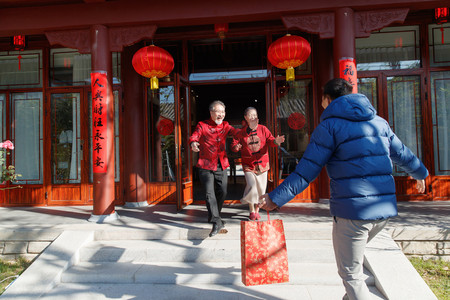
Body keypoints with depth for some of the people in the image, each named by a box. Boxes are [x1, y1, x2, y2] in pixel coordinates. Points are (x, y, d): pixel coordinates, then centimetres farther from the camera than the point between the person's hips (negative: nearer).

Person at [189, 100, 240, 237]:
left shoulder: (225, 125, 11)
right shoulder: (202, 125, 0)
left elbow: (235, 131, -6)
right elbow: (194, 136, -14)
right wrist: (193, 143, -39)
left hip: (222, 166, 4)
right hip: (206, 166, -4)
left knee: (222, 192, 8)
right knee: (210, 193, -13)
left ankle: (213, 216, 31)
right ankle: (217, 222, -12)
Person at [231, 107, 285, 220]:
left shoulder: (263, 129, 2)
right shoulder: (241, 132, 0)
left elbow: (270, 140, -3)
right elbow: (234, 144, 0)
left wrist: (275, 141, -25)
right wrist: (236, 147, -23)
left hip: (262, 163, 2)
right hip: (248, 164, -2)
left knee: (261, 188, 4)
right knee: (251, 185, -16)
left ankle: (257, 210, 27)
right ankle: (252, 211, 5)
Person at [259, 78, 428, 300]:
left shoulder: (329, 126, -7)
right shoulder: (379, 122, 13)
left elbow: (306, 172, -12)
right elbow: (402, 154, 25)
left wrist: (276, 198, -8)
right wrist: (420, 174, 45)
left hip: (352, 211, -7)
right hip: (384, 209, 8)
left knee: (351, 275, 7)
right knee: (353, 254, 29)